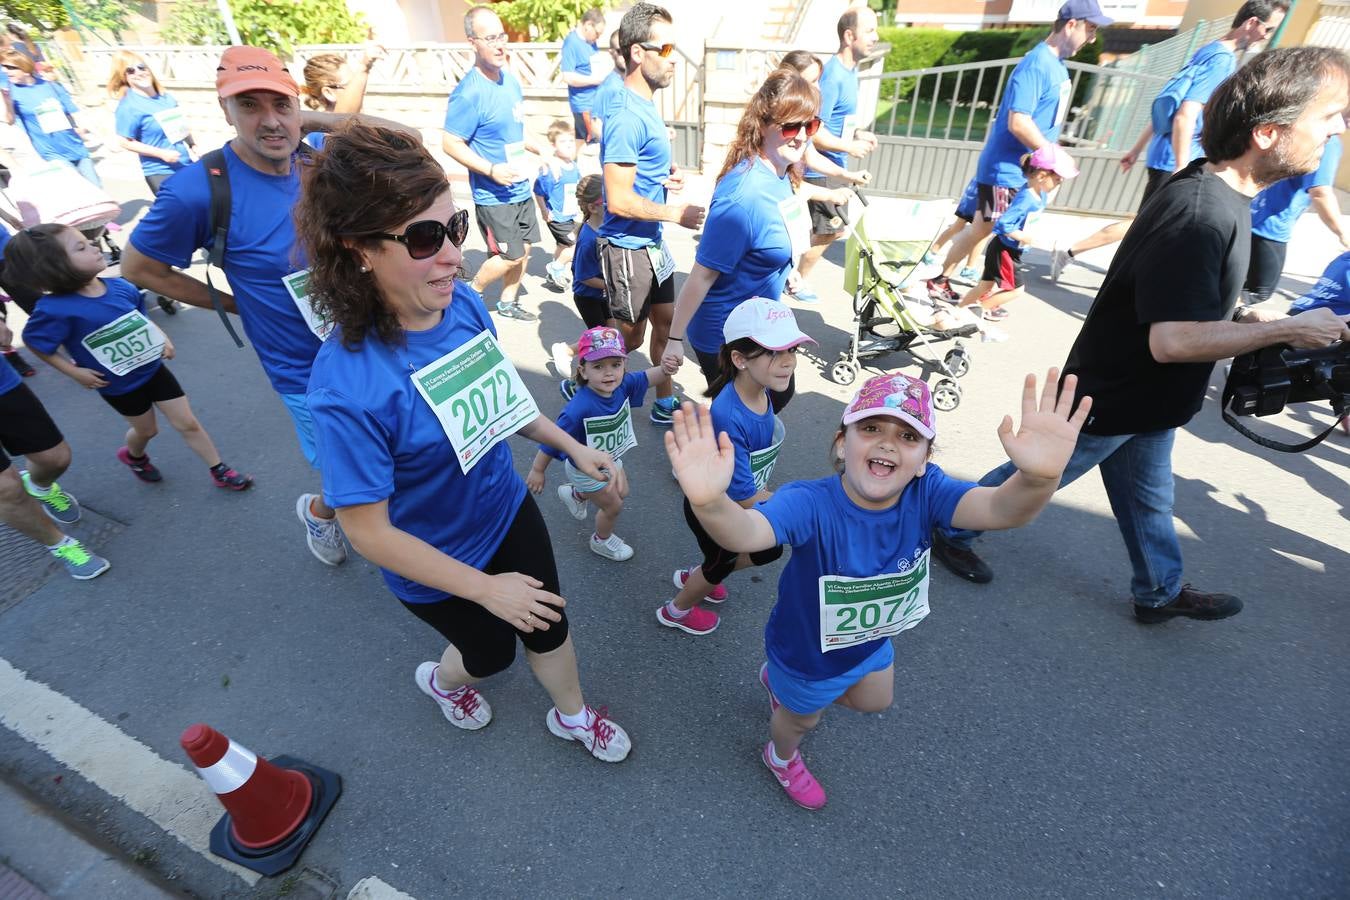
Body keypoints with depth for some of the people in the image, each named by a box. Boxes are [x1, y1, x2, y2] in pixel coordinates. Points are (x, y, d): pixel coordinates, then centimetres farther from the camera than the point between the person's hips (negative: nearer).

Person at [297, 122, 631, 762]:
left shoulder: (465, 305, -17)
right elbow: (369, 532, -25)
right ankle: (441, 680, 63)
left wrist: (571, 446, 3)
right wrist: (486, 588, -19)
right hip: (438, 564, -4)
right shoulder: (347, 387, -35)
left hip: (508, 510, 5)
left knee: (548, 626, 22)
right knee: (492, 650, 24)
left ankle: (572, 715, 55)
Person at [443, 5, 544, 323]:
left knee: (523, 249, 14)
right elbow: (452, 144, -19)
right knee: (510, 256, -1)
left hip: (520, 188, 8)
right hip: (493, 195, -8)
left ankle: (507, 302, 32)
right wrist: (492, 170, -26)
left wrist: (540, 150, 12)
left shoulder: (509, 78, 5)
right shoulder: (468, 93, -20)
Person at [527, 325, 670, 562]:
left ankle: (575, 494, 55)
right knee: (613, 506, 13)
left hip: (610, 460, 7)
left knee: (622, 492, 29)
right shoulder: (579, 409, -41)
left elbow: (651, 378, -25)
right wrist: (537, 470, -18)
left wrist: (667, 368, -49)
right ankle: (602, 541, 47)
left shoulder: (623, 385, -23)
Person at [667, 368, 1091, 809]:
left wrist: (1038, 479, -70)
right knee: (802, 718, 28)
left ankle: (779, 680, 61)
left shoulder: (926, 492, -28)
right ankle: (781, 758, 67)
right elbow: (745, 532, -60)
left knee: (874, 702, 35)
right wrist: (711, 502, -84)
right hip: (808, 652, -4)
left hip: (872, 641, 5)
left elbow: (1001, 509, -46)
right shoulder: (811, 504, -41)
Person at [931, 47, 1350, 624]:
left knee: (1147, 499, 24)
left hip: (1146, 399, 9)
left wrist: (1242, 317, 4)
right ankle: (948, 530, 30)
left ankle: (1160, 592, 44)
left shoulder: (1215, 189, 3)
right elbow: (1172, 340, -33)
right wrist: (1286, 330, -21)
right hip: (1111, 400, -9)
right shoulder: (1200, 216, -29)